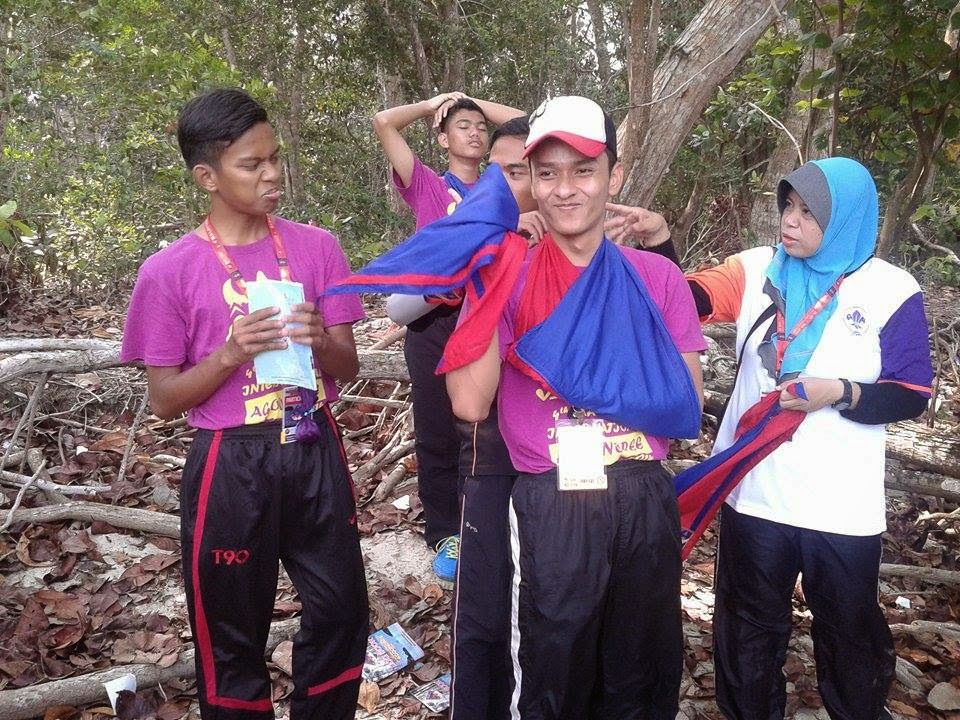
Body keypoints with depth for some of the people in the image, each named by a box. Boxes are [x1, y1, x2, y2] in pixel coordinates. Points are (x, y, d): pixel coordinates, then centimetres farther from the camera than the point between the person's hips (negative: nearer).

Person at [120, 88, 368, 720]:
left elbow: (348, 369, 2)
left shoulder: (317, 247, 0)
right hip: (231, 467, -2)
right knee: (233, 638, 13)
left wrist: (322, 341, -20)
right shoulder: (170, 271, -8)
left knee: (341, 616, 11)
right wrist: (231, 353, -21)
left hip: (315, 454, 3)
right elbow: (164, 400, -4)